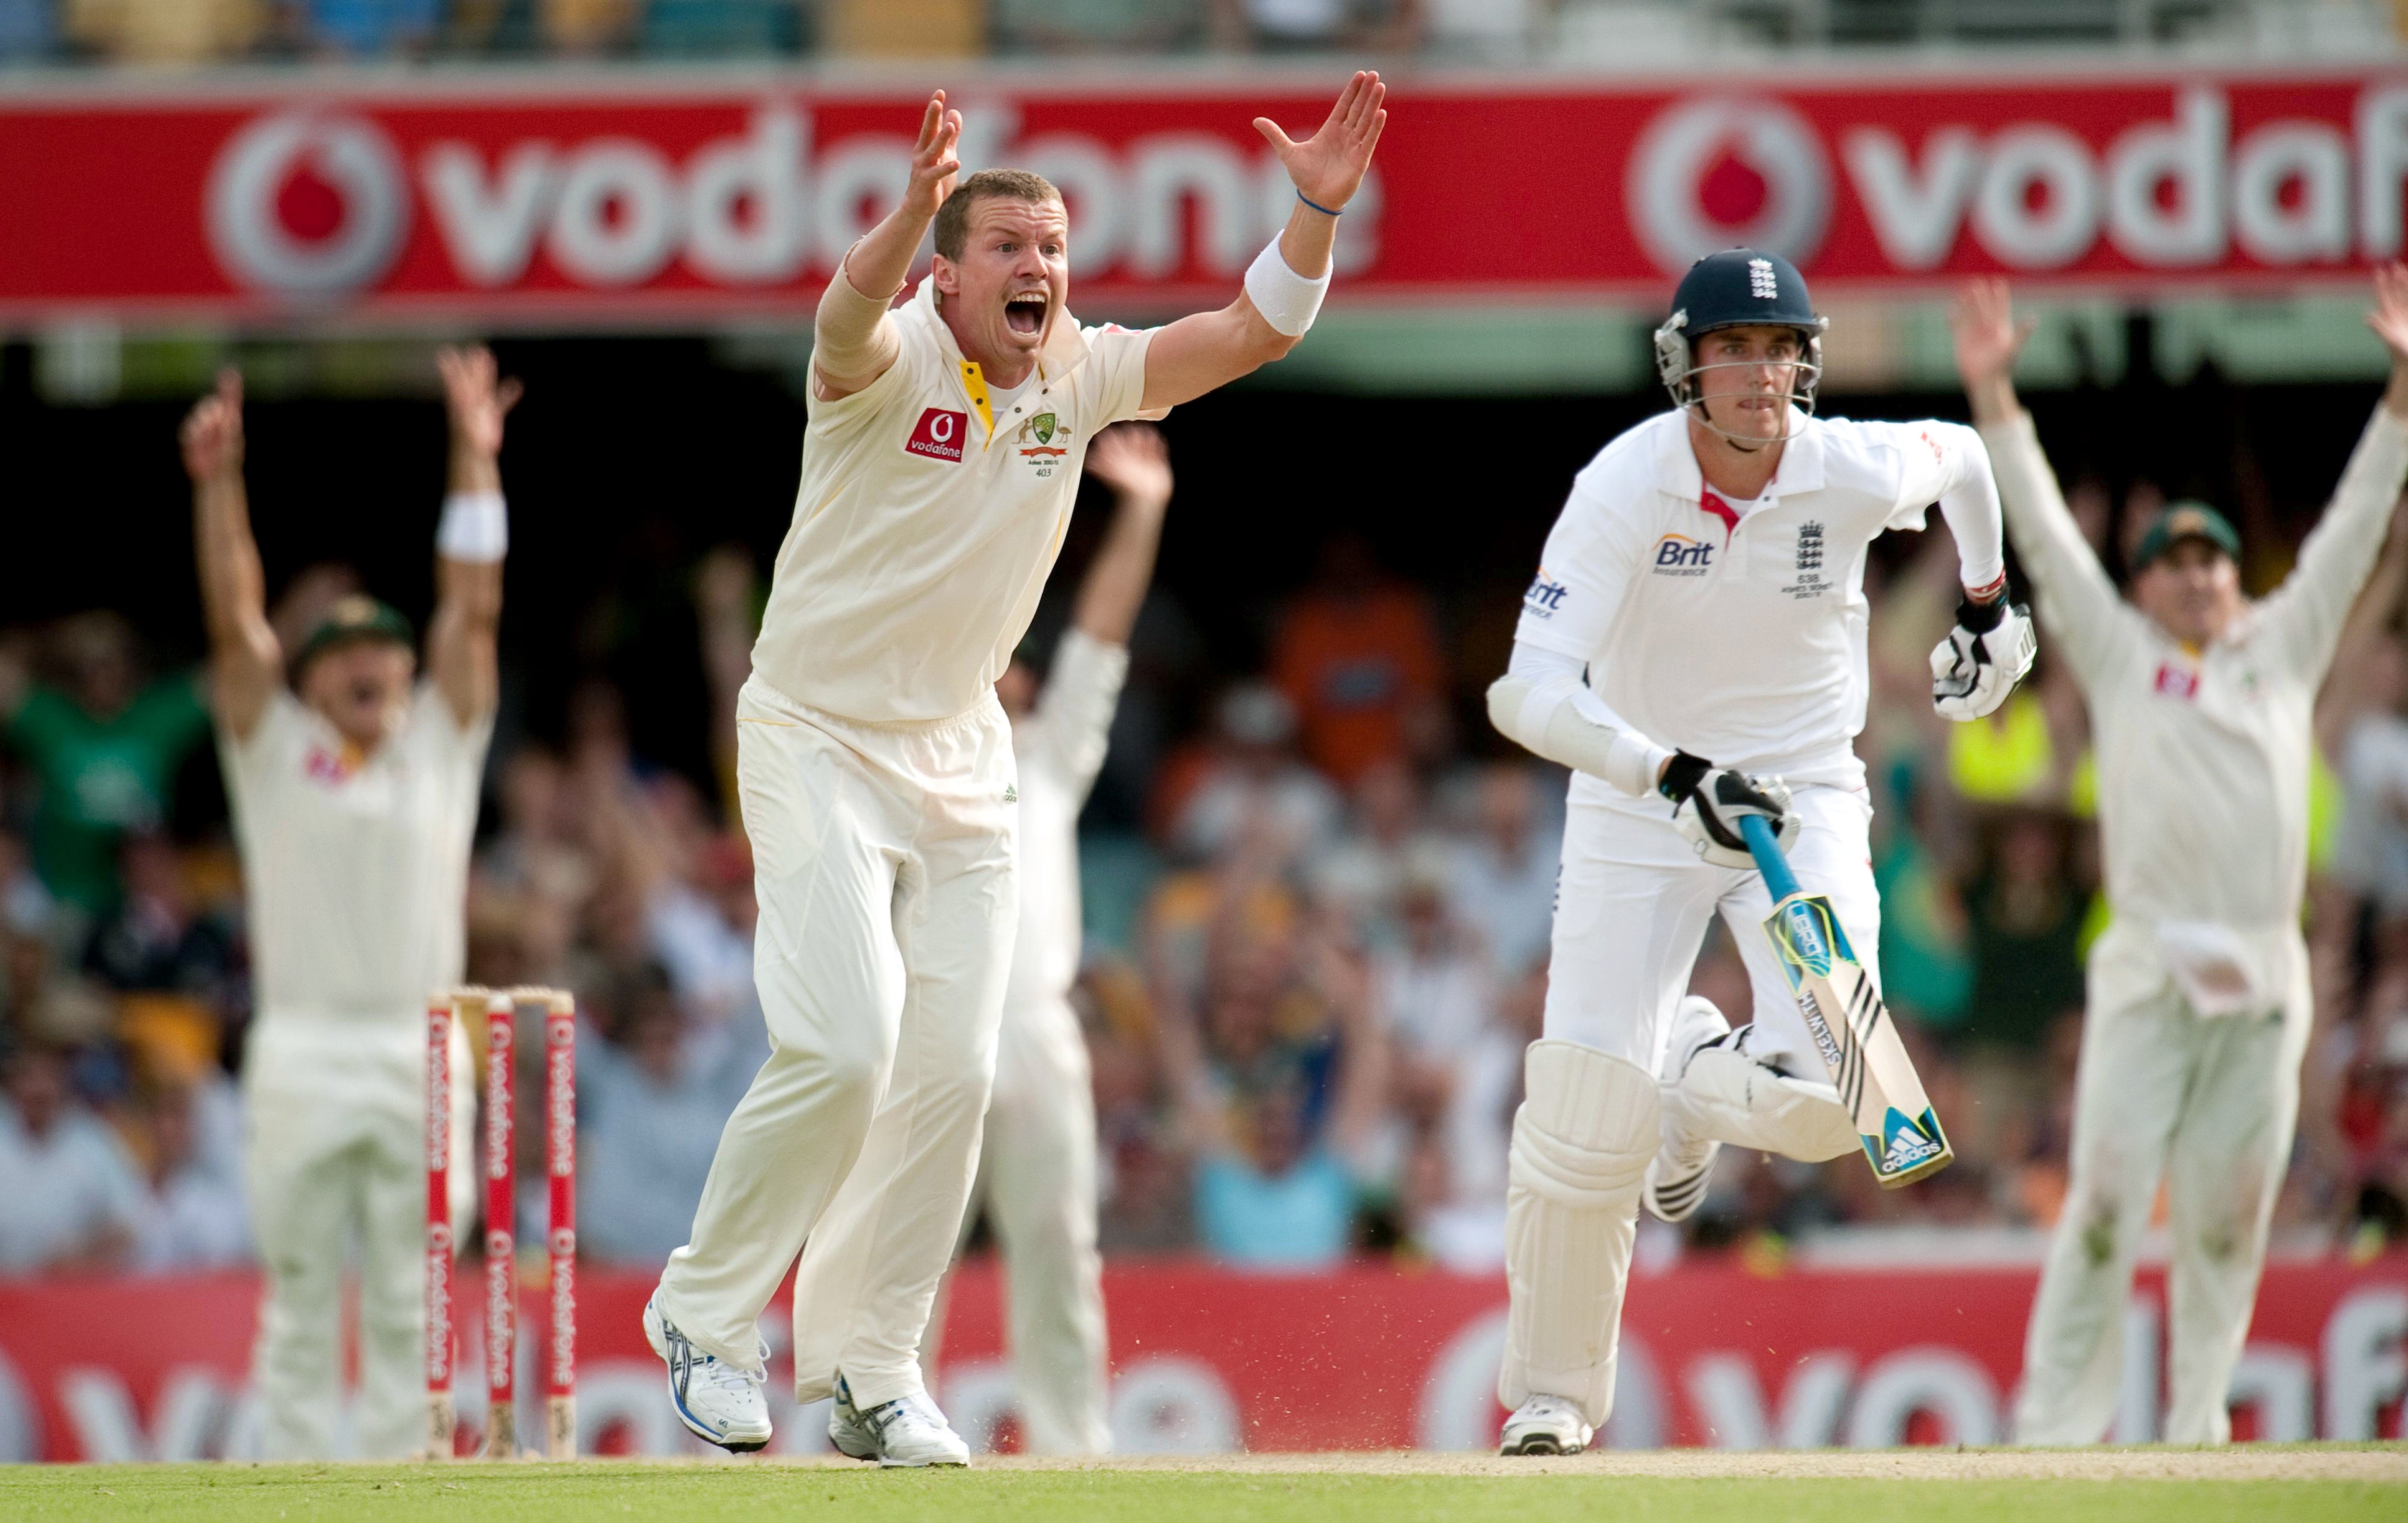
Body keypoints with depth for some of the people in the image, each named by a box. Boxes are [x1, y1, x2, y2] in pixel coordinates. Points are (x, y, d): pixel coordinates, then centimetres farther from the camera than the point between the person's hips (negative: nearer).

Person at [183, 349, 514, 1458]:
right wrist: (218, 483, -12)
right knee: (300, 1308, 1)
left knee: (409, 1308, 3)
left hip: (421, 1052, 2)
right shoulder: (275, 750, 8)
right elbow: (234, 619, -2)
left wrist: (475, 460, -1)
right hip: (304, 1052, -2)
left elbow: (473, 609, 6)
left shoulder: (438, 744, 12)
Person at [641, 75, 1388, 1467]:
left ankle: (869, 1370, 14)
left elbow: (1256, 331, -8)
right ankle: (704, 1316, 0)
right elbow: (849, 315, -42)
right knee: (844, 1046, -18)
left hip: (964, 761, 6)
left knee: (953, 1074, 2)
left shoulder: (1080, 376, -1)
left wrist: (1318, 210, -26)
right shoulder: (892, 362, -17)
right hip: (817, 739, -6)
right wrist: (913, 211, -63)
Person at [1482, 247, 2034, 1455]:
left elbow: (1960, 453, 11)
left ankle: (1701, 1078, 20)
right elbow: (1533, 692, -32)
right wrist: (1675, 773, -43)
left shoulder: (1857, 472, -16)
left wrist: (1988, 606, 20)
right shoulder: (1627, 487, -23)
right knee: (1585, 1119, -13)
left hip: (1806, 800, 2)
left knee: (1832, 1094, -19)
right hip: (1636, 801, -1)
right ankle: (1554, 1395, 11)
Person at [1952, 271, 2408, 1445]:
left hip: (2264, 980, 3)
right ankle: (2056, 1426, -7)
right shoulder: (2117, 654, 12)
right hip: (2150, 973, -2)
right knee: (2105, 1202, -9)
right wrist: (1993, 396, 2)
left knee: (2230, 1218, 3)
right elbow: (2044, 533, 8)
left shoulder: (2283, 651, 18)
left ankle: (2197, 1427, 11)